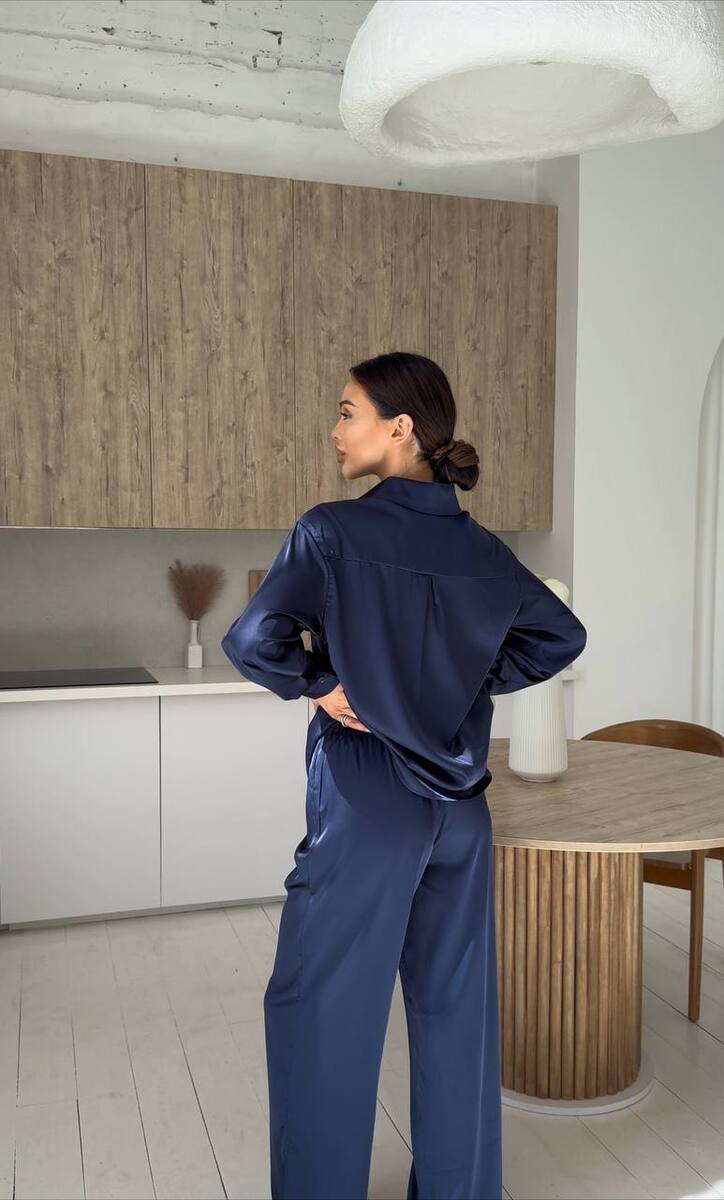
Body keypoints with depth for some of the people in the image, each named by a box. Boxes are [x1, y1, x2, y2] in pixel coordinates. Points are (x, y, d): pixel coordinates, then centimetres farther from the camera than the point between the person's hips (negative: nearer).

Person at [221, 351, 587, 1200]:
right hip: (458, 804, 6)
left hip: (366, 809, -6)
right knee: (457, 1005, 17)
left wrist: (317, 686, -8)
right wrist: (477, 683, 11)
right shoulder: (478, 546, 4)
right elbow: (562, 635, 12)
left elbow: (252, 641, -24)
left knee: (322, 1008, 10)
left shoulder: (333, 531, -14)